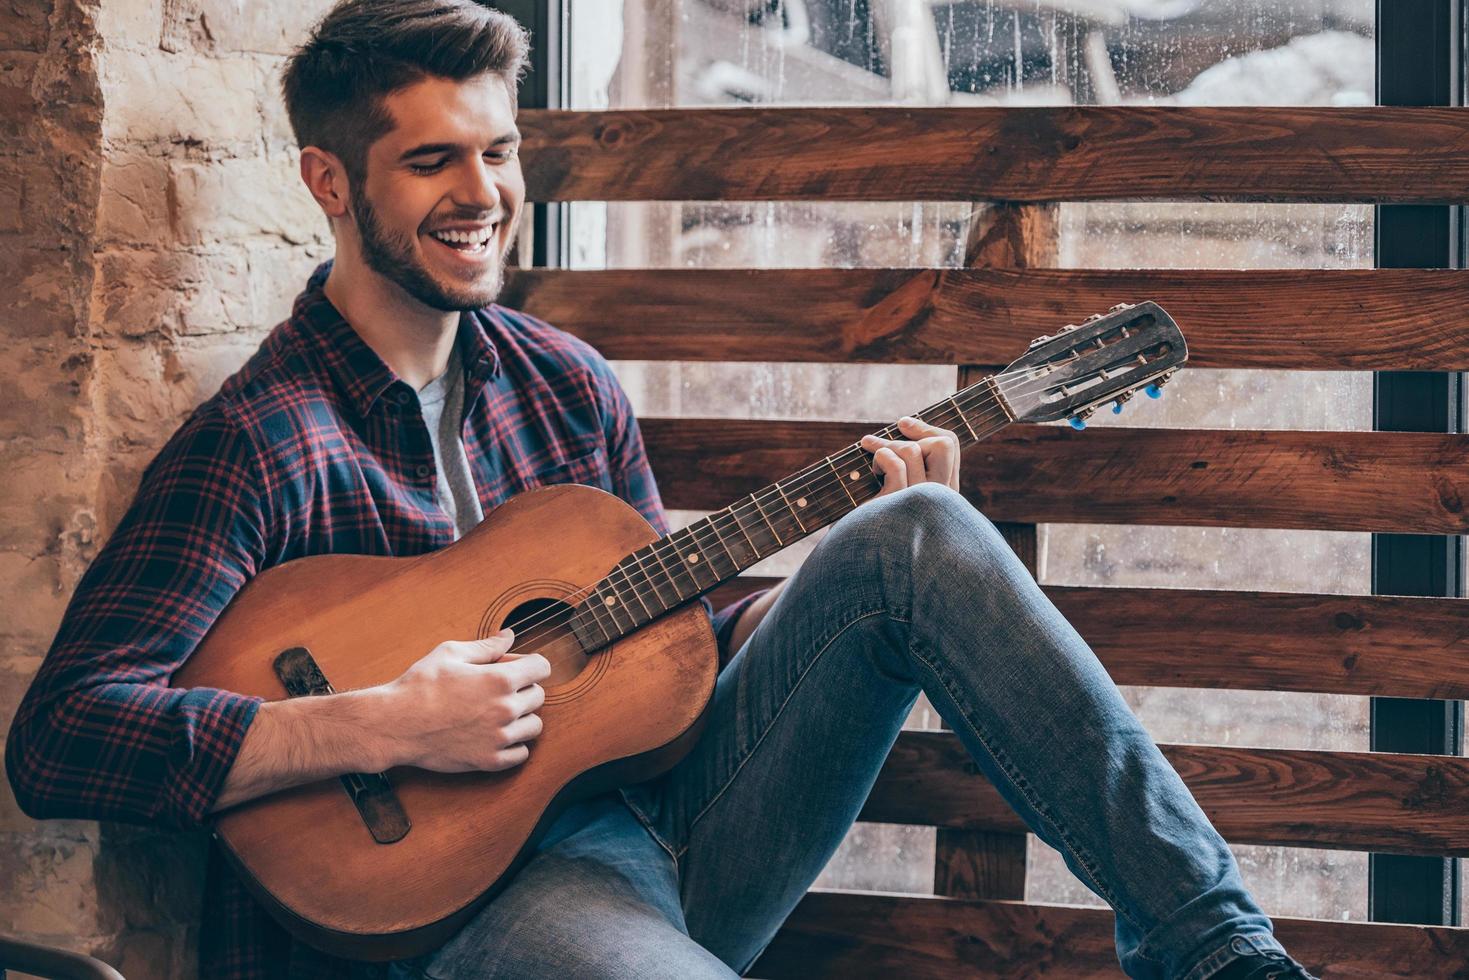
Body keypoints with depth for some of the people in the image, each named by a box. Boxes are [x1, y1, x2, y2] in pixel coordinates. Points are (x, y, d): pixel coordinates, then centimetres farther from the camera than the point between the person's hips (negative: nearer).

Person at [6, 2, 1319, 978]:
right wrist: (384, 727, -23)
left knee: (916, 539, -15)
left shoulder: (565, 385, 13)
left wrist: (868, 568, 2)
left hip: (669, 820, 6)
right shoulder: (257, 443, -8)